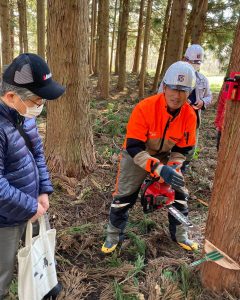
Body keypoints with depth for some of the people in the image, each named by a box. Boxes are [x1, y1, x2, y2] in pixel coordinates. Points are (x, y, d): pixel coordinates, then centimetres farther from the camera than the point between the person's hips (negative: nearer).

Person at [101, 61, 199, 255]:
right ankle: (114, 236, 21)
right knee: (123, 197, -3)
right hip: (137, 155, -4)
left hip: (165, 156, 4)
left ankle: (180, 235, 30)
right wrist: (160, 169, -42)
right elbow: (134, 148, -33)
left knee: (180, 193, 7)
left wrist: (172, 169, -24)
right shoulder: (145, 108, -32)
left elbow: (182, 149, -7)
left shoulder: (190, 115, -18)